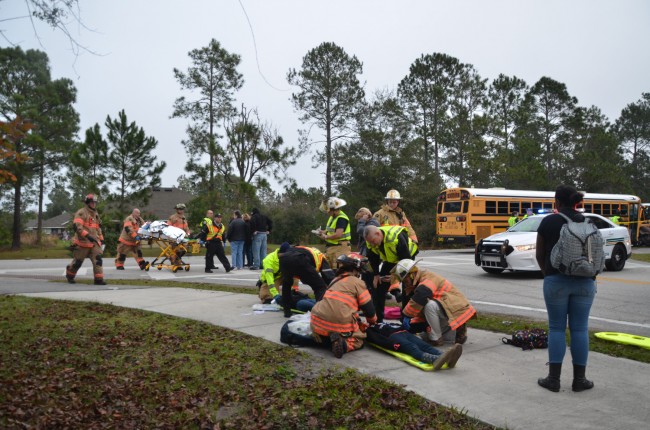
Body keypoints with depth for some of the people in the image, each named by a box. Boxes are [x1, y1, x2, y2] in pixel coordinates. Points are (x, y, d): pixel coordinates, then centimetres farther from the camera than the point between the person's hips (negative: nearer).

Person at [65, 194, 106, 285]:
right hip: (83, 242, -6)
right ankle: (69, 275, 30)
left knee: (98, 259, -9)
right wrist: (87, 235, -29)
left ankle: (99, 279, -10)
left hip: (94, 242, 6)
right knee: (78, 261, 6)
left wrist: (101, 239, 21)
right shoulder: (81, 212, -9)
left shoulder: (96, 214, 17)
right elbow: (77, 226, -21)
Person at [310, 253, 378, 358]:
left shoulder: (335, 281, 22)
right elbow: (368, 307, 2)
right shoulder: (357, 282, 0)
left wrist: (358, 321, 34)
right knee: (358, 341, 17)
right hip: (341, 324, -6)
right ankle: (343, 344, -13)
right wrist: (373, 321, 24)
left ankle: (323, 338, 4)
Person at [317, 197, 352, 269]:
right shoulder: (332, 217, 12)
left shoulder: (341, 218, -18)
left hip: (340, 248, -10)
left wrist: (326, 237, -13)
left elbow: (338, 235, -27)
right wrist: (323, 232, 6)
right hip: (331, 247, 10)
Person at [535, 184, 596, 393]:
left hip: (556, 280, -2)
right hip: (584, 281, 2)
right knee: (580, 329, 7)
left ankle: (554, 378, 8)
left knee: (556, 328, 5)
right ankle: (579, 379, 14)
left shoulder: (549, 222, -4)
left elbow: (539, 254, 2)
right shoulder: (587, 223, 4)